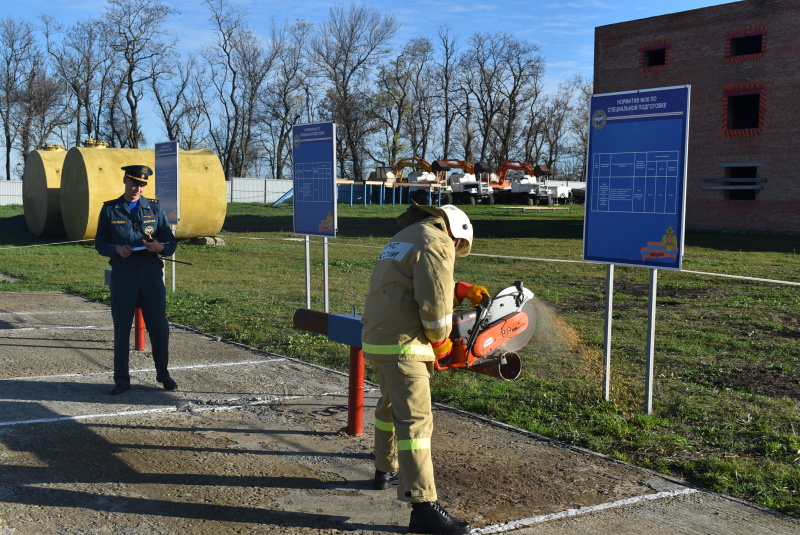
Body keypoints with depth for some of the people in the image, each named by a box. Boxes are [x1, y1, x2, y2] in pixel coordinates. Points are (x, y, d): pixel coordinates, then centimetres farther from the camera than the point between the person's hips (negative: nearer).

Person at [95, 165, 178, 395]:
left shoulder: (154, 208, 8)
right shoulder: (109, 210, 6)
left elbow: (170, 242, 7)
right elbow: (100, 243, 6)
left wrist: (159, 247, -16)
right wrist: (116, 249, -14)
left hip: (151, 273, 1)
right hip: (122, 275, 0)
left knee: (159, 326, 3)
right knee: (121, 329, 5)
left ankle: (163, 373, 21)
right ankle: (121, 380, 14)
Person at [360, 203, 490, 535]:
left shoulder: (404, 238, 20)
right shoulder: (437, 243, -9)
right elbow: (433, 303, -16)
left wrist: (461, 290, 18)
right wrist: (441, 341, -1)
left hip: (375, 339, 10)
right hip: (402, 345, -10)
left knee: (390, 405, 26)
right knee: (415, 420, -11)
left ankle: (386, 470, 44)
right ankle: (423, 507, -13)